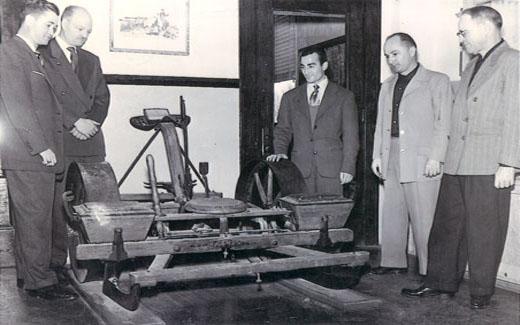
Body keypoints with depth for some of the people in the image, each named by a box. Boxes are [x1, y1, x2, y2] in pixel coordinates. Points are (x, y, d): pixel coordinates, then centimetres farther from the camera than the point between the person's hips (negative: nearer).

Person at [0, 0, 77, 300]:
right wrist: (41, 147, -17)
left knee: (31, 218, 15)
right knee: (36, 218, -4)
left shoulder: (37, 58, 21)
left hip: (42, 153, 9)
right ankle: (40, 281, 3)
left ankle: (27, 275, 24)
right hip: (28, 155, -9)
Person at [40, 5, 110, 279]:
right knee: (57, 204, -4)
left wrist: (90, 123, -2)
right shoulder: (42, 56, 4)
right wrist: (74, 123, -11)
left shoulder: (91, 61, 22)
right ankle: (56, 262, 3)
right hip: (59, 143, -4)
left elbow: (102, 98, 16)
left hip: (91, 143, 5)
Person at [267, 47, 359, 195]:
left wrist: (348, 168, -4)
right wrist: (280, 152, -4)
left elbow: (350, 136, 4)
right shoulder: (290, 97, 15)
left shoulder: (344, 96, 7)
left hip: (332, 172, -2)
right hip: (300, 170, 2)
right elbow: (283, 130, 15)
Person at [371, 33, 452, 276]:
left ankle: (428, 270, 3)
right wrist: (377, 155, 12)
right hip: (391, 161, 6)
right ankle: (393, 262, 20)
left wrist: (435, 158, -12)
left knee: (423, 219, -5)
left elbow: (443, 124, -5)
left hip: (421, 162, -6)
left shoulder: (437, 82, 2)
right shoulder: (387, 86, 20)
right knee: (391, 215, 9)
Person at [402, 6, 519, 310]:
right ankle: (441, 282, 24)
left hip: (488, 168, -7)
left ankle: (481, 293, 14)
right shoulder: (472, 66, 21)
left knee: (484, 233, 2)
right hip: (457, 165, 8)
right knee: (446, 226, 12)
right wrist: (446, 156, 13)